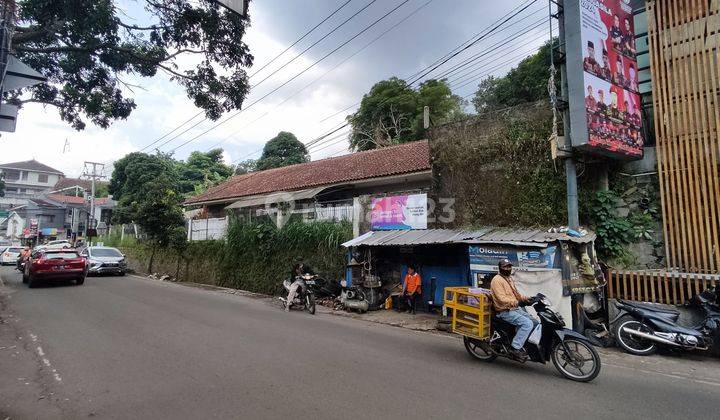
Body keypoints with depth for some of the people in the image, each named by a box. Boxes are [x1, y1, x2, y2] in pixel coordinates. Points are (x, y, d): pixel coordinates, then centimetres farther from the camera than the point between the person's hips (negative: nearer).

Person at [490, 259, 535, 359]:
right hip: (505, 312, -9)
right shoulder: (497, 280, -13)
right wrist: (517, 302, -36)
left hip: (515, 309, 10)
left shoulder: (509, 278, 18)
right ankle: (515, 348, -20)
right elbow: (502, 299, -23)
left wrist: (526, 298, 3)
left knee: (534, 322, 7)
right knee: (527, 324, -23)